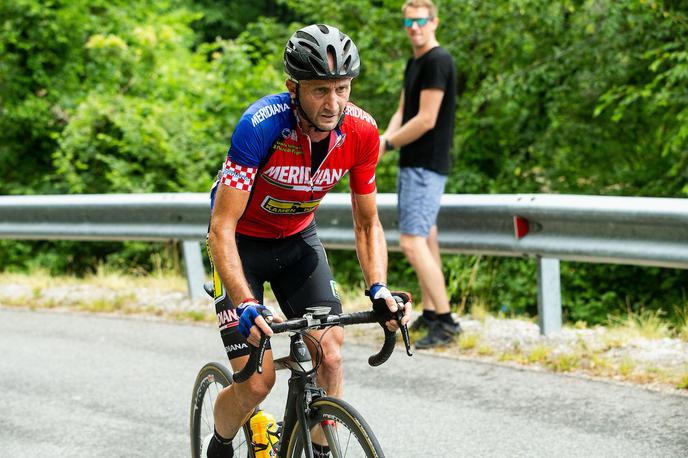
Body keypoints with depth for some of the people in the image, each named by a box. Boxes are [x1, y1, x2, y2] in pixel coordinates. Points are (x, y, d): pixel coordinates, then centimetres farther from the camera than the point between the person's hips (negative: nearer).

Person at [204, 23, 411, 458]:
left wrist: (378, 287, -23)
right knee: (257, 381, -11)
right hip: (242, 242, -4)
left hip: (298, 240, 4)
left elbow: (368, 222, -6)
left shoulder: (362, 132, -20)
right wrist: (245, 305, -45)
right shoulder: (262, 125, -33)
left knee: (330, 357, -13)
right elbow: (222, 228, -33)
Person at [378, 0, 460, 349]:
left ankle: (445, 320, -12)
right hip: (412, 164, 10)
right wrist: (385, 139, -4)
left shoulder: (438, 62, -15)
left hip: (426, 166, -10)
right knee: (424, 240, 14)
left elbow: (426, 120, -19)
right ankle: (430, 311, 21)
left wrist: (387, 144, -10)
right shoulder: (414, 62, 15)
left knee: (412, 243, -15)